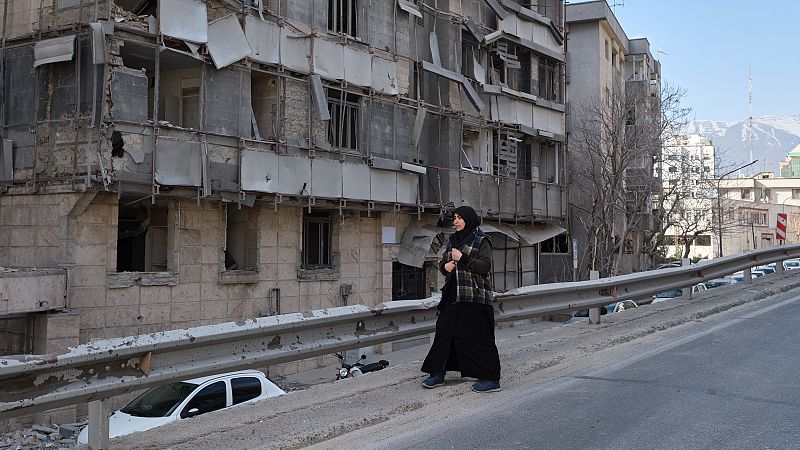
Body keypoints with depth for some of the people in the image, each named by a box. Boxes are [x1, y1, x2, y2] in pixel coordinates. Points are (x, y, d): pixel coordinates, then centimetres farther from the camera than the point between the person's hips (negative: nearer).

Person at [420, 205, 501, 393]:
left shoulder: (481, 241, -6)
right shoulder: (452, 240, 16)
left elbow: (485, 266, -15)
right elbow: (443, 263, 20)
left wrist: (462, 258, -20)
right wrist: (445, 266, -3)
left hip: (475, 297, -7)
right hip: (453, 296, 7)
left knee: (477, 338, -6)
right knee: (444, 332, 5)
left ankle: (491, 379, 2)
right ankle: (437, 374, 13)